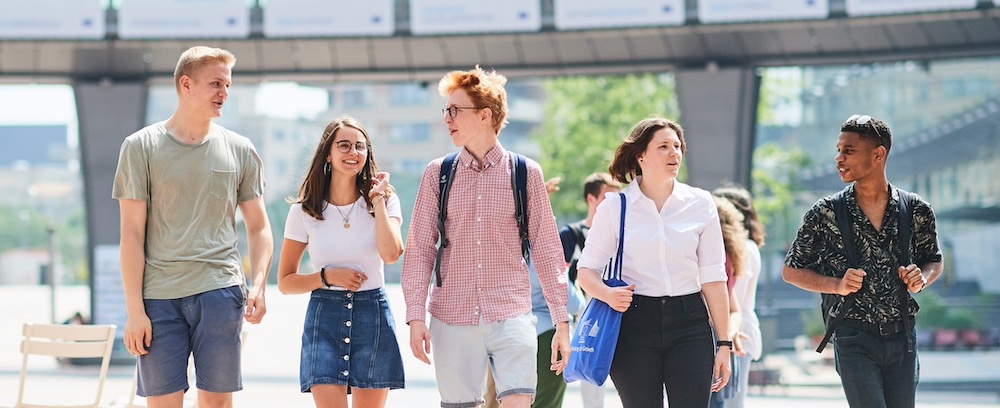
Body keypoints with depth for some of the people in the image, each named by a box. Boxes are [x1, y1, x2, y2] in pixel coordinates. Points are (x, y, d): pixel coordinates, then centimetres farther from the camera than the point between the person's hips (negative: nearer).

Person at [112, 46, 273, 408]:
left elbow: (258, 228, 14)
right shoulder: (141, 147, 3)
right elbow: (132, 233, 0)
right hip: (158, 296, -2)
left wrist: (258, 285, -3)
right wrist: (134, 309, -6)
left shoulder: (240, 150, 10)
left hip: (220, 292, 2)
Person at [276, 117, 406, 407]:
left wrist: (377, 199, -10)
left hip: (372, 315, 1)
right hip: (324, 315, -1)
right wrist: (327, 276, -10)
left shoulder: (384, 201, 3)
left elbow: (391, 254, -17)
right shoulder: (304, 211, 2)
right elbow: (285, 282, 6)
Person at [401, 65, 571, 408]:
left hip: (511, 315, -1)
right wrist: (416, 317, -3)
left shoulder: (526, 173, 4)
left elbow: (546, 249, 7)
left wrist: (561, 320, 4)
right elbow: (419, 250, 6)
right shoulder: (437, 174, 7)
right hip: (452, 318, 1)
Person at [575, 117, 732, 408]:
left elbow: (713, 277, 7)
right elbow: (586, 269, 6)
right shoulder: (615, 208, 3)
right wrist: (607, 294, -16)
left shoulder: (700, 204, 6)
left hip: (689, 321, 1)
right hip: (635, 322, -1)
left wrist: (723, 342, 5)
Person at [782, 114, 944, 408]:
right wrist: (837, 285, -12)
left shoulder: (917, 211, 3)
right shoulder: (824, 214, -3)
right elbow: (791, 271, 5)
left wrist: (922, 278, -5)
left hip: (903, 338, 3)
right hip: (855, 339, -3)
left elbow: (934, 262, 19)